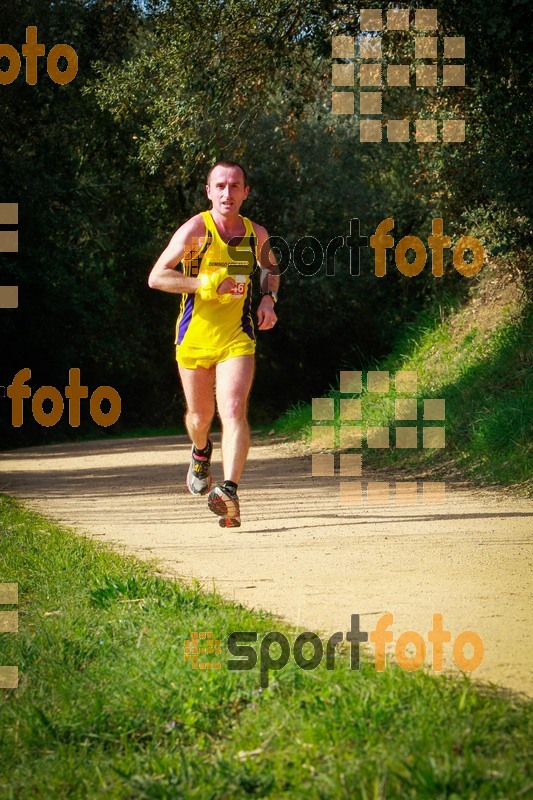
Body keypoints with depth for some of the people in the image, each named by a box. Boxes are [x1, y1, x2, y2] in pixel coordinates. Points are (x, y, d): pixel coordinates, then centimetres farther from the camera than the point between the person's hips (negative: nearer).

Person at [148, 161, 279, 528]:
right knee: (200, 417, 13)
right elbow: (156, 277, -11)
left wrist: (268, 299, 6)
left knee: (234, 411, -19)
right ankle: (201, 453, 49)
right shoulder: (196, 229, -8)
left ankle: (229, 491, -28)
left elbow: (271, 269, 26)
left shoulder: (257, 234, 4)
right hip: (194, 337, -1)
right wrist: (205, 284, -21)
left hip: (237, 339, 1)